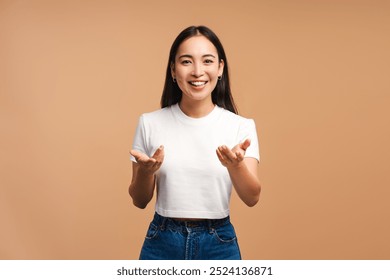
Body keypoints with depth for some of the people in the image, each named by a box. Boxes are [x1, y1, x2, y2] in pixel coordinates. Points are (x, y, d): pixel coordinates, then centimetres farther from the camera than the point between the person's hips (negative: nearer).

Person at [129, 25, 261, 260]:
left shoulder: (241, 126, -6)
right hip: (162, 243, 1)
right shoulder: (150, 123, -4)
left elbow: (252, 198, -14)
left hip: (219, 244, 0)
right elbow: (140, 201, 1)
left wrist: (235, 165, -31)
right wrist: (145, 172, -18)